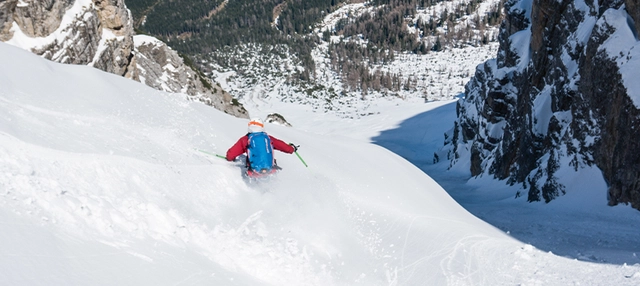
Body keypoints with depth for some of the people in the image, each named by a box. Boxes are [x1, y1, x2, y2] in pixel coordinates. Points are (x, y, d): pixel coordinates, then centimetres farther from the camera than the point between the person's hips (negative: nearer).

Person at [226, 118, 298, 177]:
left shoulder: (245, 139, 3)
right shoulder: (268, 137, 11)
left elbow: (230, 155, 2)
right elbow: (281, 144, 21)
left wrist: (231, 158, 24)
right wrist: (292, 148, 41)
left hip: (254, 172, -3)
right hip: (270, 170, 3)